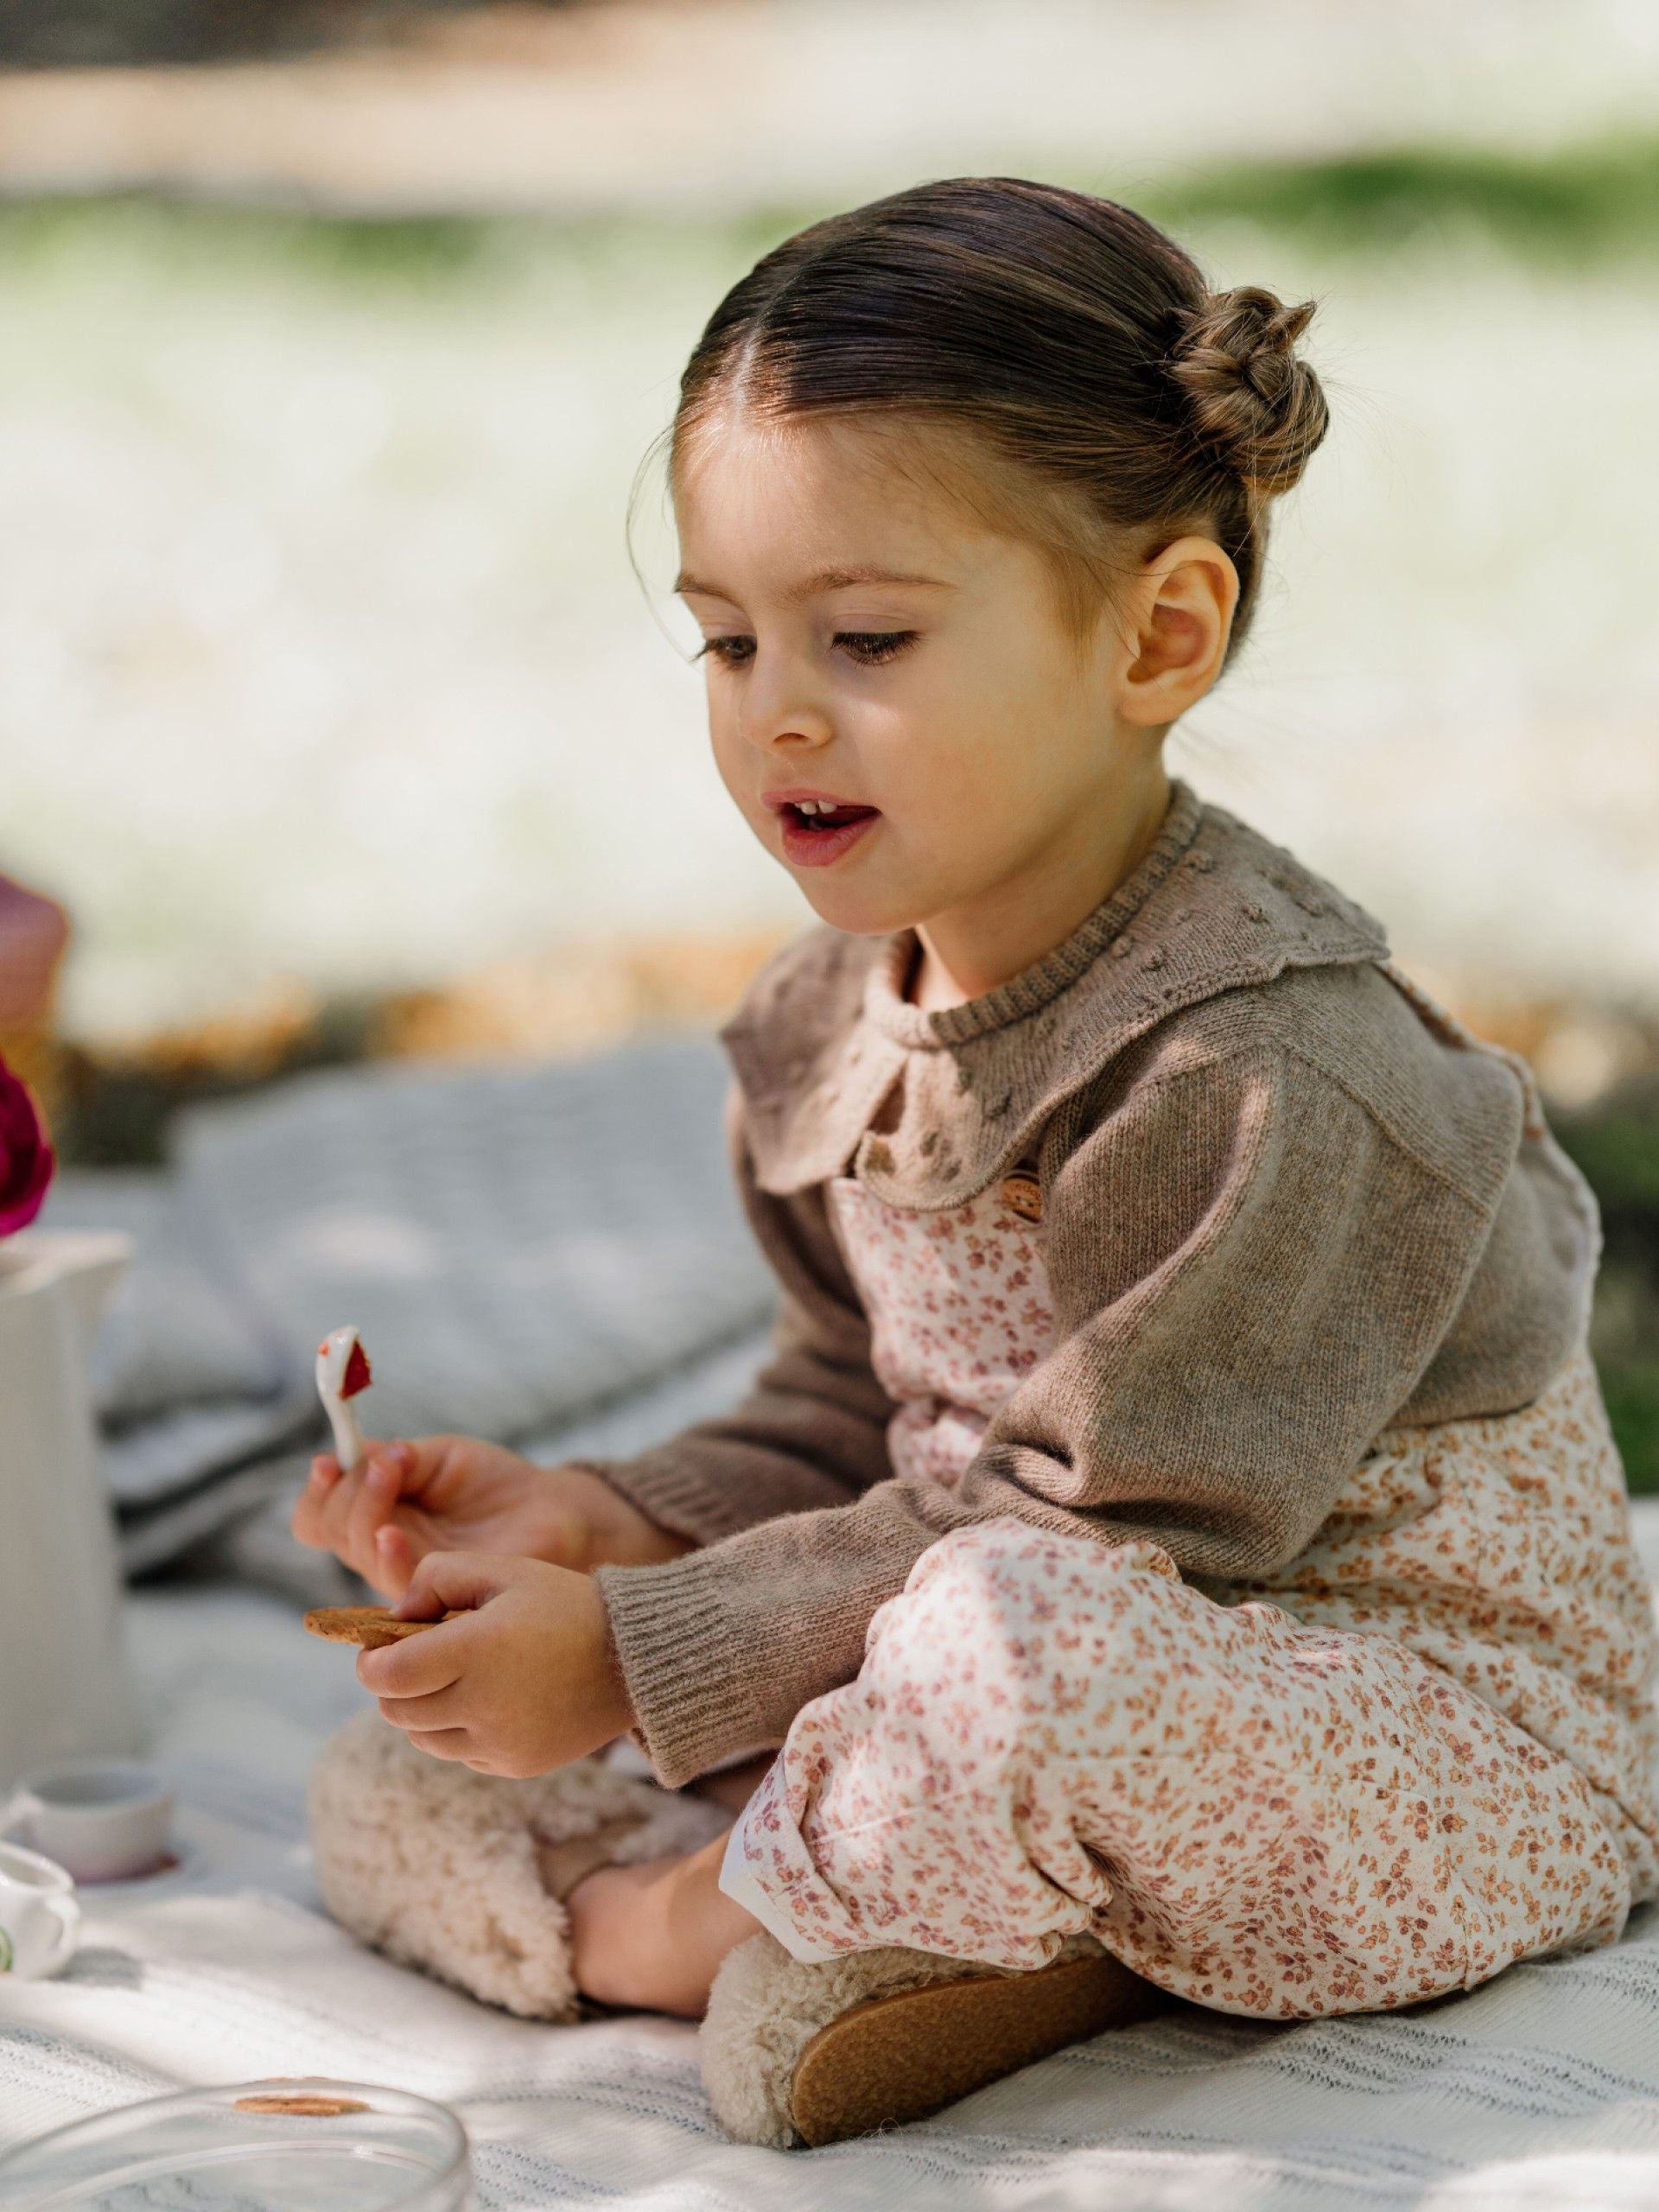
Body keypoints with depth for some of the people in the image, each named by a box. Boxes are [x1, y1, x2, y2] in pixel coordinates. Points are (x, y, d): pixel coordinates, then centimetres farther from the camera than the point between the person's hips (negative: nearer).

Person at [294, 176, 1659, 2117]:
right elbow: (850, 1428, 11)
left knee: (1014, 1642, -39)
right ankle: (1002, 1906, -6)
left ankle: (702, 1926, -9)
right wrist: (608, 1521, -9)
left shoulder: (1264, 1067, -27)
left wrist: (637, 1659, -25)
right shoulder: (826, 1030, 1)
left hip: (1481, 1773, -8)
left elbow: (1098, 1542, -26)